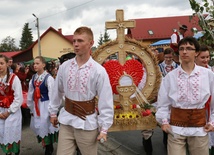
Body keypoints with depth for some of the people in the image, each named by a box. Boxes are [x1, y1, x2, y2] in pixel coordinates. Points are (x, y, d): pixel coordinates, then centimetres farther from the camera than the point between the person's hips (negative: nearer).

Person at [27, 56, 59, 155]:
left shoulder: (48, 78, -13)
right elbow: (30, 94, 11)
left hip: (45, 105, -6)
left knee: (46, 125, 1)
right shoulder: (33, 78, 7)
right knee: (38, 126, 12)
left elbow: (52, 95, -14)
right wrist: (31, 108, 13)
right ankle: (45, 143, 29)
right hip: (36, 106, 6)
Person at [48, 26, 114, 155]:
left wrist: (104, 128, -10)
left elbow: (105, 102, -11)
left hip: (87, 123, -3)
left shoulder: (99, 71, -13)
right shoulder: (64, 67, -1)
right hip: (66, 121, 3)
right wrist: (53, 112, 18)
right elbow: (57, 92, 11)